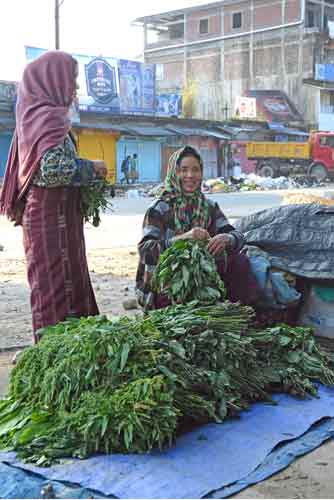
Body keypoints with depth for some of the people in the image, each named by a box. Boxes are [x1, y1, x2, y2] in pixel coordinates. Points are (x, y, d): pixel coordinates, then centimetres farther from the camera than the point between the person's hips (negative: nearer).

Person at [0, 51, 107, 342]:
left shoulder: (34, 115, 13)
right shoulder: (49, 118, -15)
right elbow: (53, 169, -27)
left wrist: (86, 171, 15)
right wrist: (92, 168, -12)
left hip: (40, 214, 9)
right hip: (52, 217, -9)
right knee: (57, 284, -4)